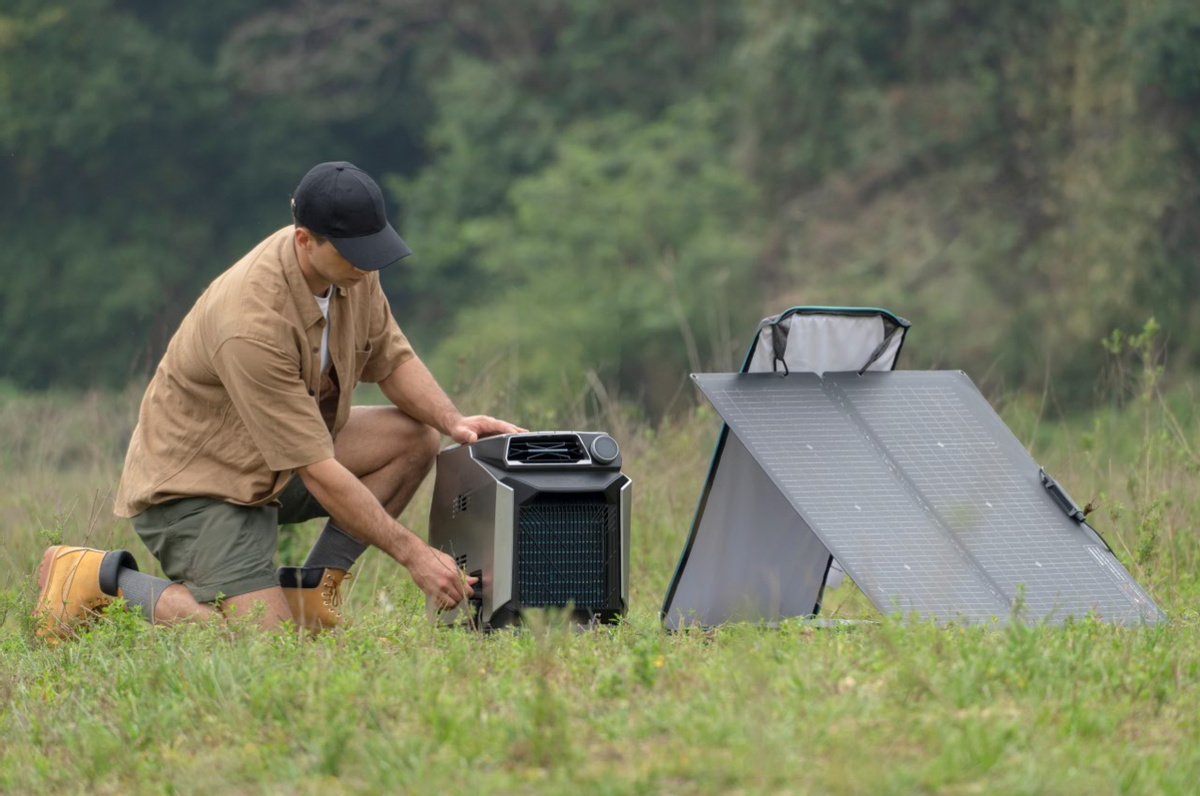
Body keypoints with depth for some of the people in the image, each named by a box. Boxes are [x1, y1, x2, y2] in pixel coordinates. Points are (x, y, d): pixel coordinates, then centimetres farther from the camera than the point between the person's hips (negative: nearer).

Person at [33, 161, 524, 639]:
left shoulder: (352, 267, -8)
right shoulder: (253, 323, -33)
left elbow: (391, 360, 10)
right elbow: (318, 474, -30)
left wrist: (452, 421, -10)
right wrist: (414, 555, -26)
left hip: (274, 464, 9)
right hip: (193, 482, -9)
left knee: (414, 437, -7)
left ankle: (310, 588, 1)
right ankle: (105, 579, -4)